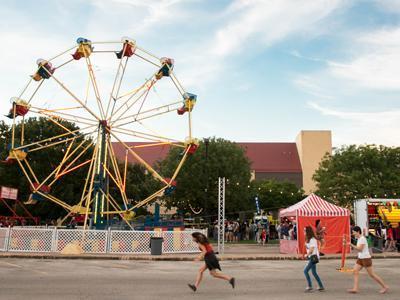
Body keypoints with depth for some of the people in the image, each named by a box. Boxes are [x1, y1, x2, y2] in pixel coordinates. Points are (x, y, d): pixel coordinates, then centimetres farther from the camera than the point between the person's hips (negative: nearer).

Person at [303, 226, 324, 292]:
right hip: (311, 257, 10)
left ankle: (309, 286, -6)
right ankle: (321, 287, 21)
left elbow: (311, 250, -20)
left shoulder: (312, 240, -17)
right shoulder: (308, 239, 12)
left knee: (306, 271, -11)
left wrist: (306, 255, -6)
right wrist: (307, 255, 5)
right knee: (314, 273, 14)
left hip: (313, 257, -10)